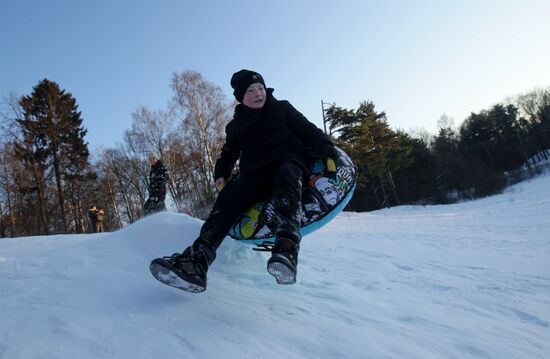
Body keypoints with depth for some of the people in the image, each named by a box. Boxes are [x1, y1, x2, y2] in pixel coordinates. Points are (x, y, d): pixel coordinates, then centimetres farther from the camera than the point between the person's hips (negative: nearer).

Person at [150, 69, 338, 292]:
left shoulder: (282, 108, 16)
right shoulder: (236, 125, 23)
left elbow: (309, 131, 10)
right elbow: (228, 153, 28)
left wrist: (327, 149, -8)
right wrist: (221, 174, 8)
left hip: (288, 162, -2)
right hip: (255, 174, 3)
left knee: (286, 177, -40)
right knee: (228, 197, -27)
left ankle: (287, 248, -61)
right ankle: (196, 262, -43)